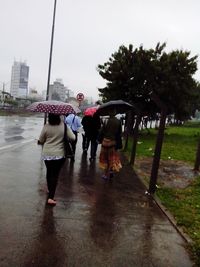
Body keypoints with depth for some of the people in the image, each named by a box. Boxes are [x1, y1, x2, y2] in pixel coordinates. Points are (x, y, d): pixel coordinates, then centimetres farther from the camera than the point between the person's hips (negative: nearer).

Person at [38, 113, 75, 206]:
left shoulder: (46, 127, -10)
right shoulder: (64, 126, -11)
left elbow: (41, 140, -2)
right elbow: (73, 137, -8)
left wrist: (40, 142, 21)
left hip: (47, 154, 2)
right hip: (59, 154, -1)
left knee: (49, 172, 21)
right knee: (55, 174, 4)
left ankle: (50, 190, 42)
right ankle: (50, 197, -2)